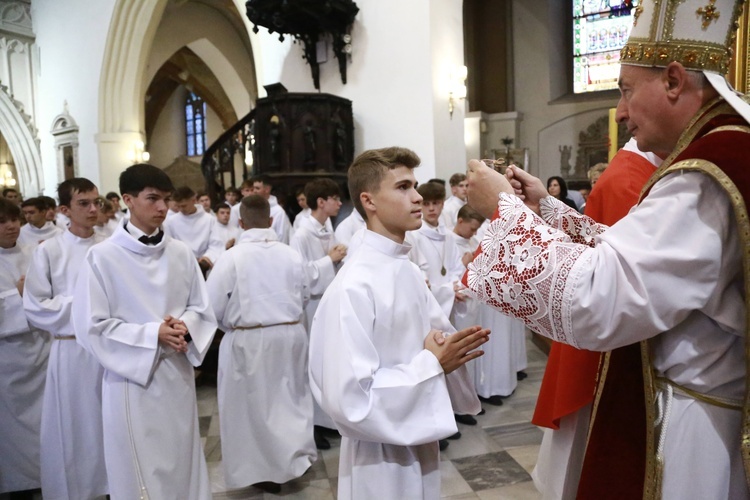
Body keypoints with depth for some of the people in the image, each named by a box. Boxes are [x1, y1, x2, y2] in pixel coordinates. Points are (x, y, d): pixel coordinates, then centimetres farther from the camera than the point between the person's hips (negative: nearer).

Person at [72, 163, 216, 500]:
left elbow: (201, 308, 7)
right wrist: (152, 334, -18)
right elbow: (91, 327, -11)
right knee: (141, 472, 9)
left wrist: (185, 327, -14)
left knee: (183, 463, 18)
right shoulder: (102, 257, -11)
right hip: (132, 378, -3)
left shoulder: (181, 253, 0)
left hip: (178, 374, 4)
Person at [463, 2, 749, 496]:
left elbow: (591, 303, -31)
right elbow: (631, 256, 13)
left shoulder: (707, 174, -26)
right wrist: (546, 207, 5)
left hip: (686, 432, -9)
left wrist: (506, 208, -19)